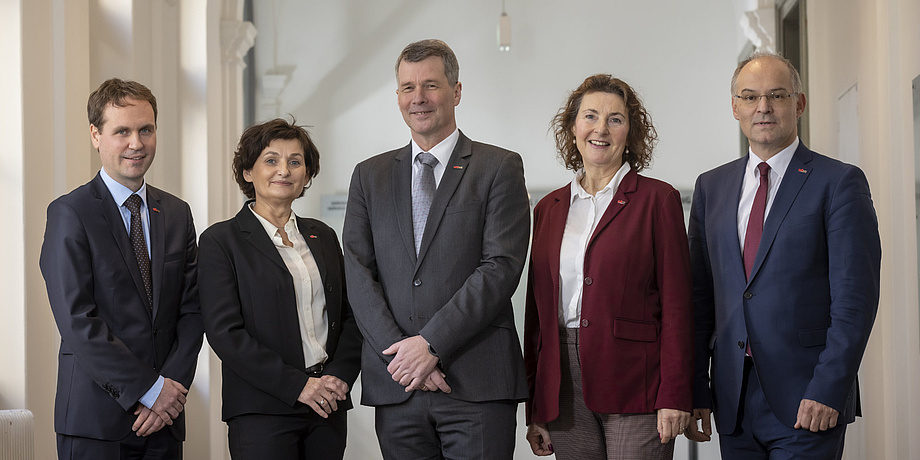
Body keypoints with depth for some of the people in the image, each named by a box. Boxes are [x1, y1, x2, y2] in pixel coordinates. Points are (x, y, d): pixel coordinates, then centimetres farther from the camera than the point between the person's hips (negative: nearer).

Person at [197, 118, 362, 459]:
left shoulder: (322, 236, 14)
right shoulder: (221, 240, -2)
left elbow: (350, 315, 13)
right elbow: (224, 332, -10)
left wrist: (341, 376, -5)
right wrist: (297, 385, -14)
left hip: (329, 407, 4)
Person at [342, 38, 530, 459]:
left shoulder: (500, 168, 4)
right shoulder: (370, 175, 15)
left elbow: (501, 267, -7)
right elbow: (358, 273, 6)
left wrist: (432, 344, -13)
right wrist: (398, 351, -9)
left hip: (477, 381, -3)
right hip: (394, 384, 3)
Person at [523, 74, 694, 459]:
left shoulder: (657, 200, 1)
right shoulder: (549, 208, 13)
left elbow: (676, 304, -4)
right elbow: (537, 309, 14)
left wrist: (674, 397, -11)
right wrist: (535, 410, 11)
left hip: (634, 382, -4)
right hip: (564, 389, 4)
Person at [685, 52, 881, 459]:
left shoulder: (839, 182, -3)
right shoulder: (710, 186, 12)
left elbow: (855, 298, -8)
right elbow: (700, 296, 11)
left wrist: (829, 390, -15)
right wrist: (696, 391, 5)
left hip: (807, 400, -4)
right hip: (734, 404, 4)